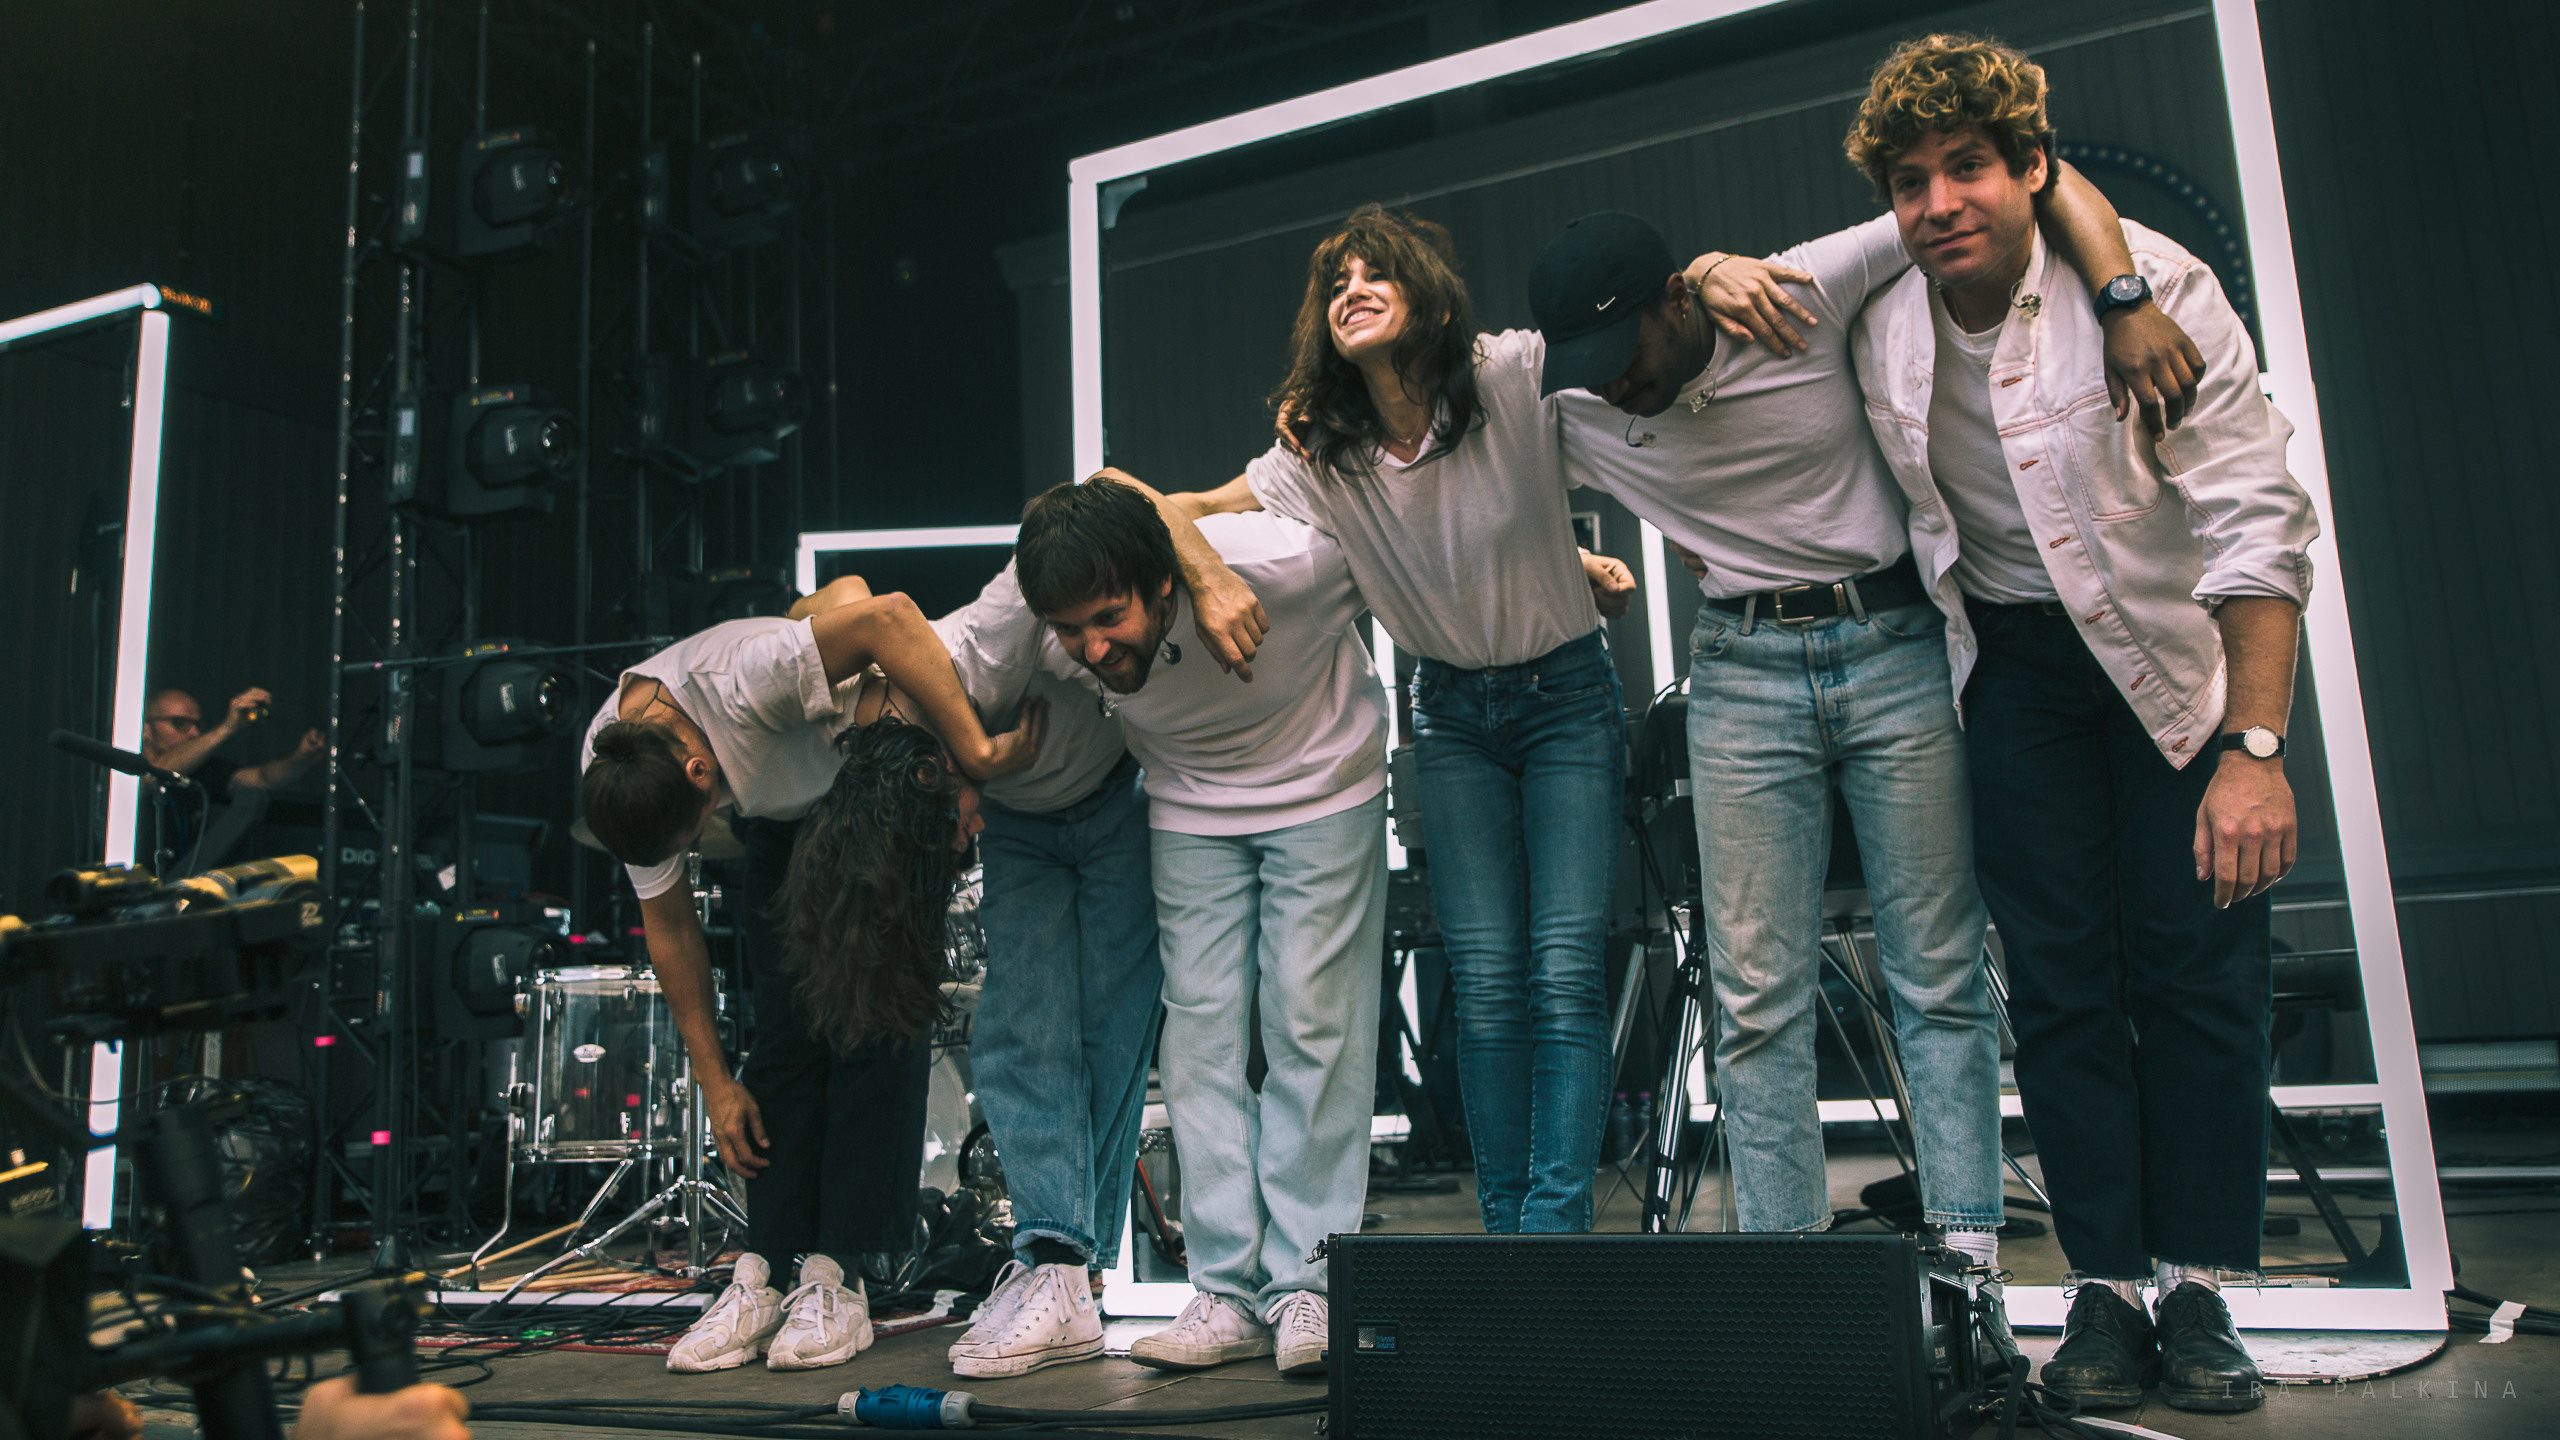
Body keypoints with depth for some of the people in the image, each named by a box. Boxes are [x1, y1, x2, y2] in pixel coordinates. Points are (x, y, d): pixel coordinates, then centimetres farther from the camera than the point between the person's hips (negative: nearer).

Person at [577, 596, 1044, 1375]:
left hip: (883, 795, -5)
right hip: (782, 820, 5)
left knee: (868, 1020, -13)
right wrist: (714, 1081, -3)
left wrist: (975, 754, -46)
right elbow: (668, 925, -6)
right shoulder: (611, 774, -16)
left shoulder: (737, 677, -38)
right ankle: (763, 1276, 0)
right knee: (787, 1031, -6)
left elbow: (890, 616, -48)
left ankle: (835, 1279, -8)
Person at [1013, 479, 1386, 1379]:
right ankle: (1230, 1292, 2)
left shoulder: (1286, 562, -34)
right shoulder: (1045, 644, -23)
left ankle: (1306, 1287, 0)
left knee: (1314, 1023, -8)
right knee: (1200, 1029, -4)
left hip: (1322, 790, -3)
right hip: (1190, 811, 3)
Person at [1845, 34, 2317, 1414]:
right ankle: (2104, 1288, 8)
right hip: (2012, 662, 3)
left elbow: (2256, 522, -20)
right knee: (2059, 975, 0)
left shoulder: (2150, 284, -18)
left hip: (2175, 652, -2)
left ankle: (2196, 1289, 8)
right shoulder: (1877, 324, -7)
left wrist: (2256, 748, -25)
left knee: (2199, 965, -4)